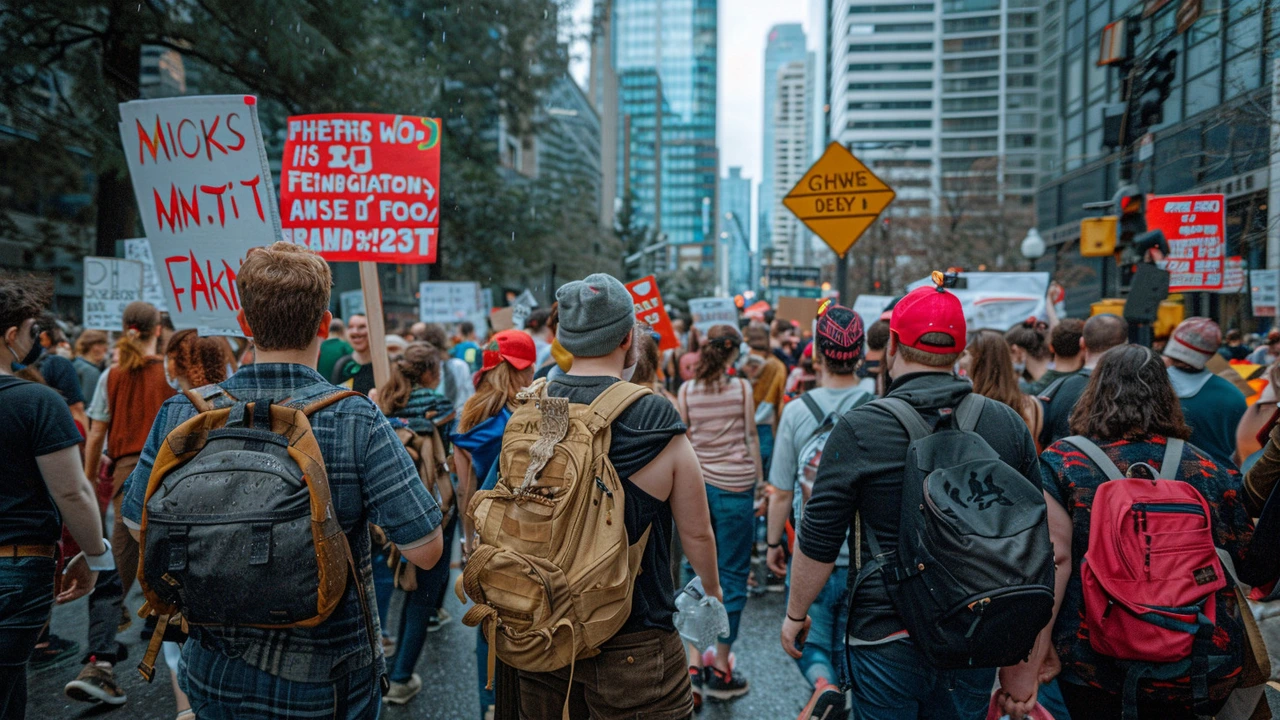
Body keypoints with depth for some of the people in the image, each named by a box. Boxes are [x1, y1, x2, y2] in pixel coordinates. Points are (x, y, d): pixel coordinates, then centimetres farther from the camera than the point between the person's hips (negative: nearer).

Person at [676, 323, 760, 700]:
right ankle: (720, 668, 6)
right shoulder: (741, 388, -4)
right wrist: (758, 482, 10)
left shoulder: (686, 391, 3)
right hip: (735, 487, -3)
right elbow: (751, 438, 1)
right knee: (732, 575, 3)